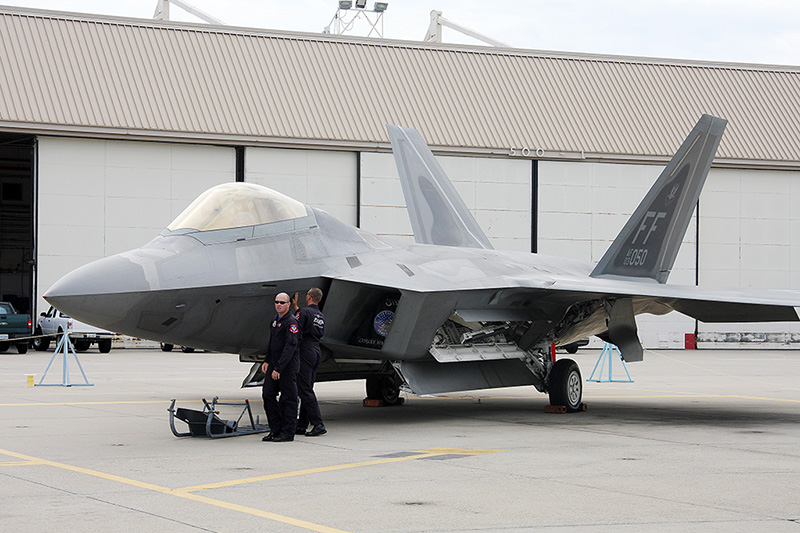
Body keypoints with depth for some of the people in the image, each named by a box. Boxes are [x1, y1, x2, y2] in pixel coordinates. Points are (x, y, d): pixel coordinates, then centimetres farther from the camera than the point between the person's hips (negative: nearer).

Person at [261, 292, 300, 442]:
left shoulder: (291, 322, -14)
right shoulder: (276, 320, 16)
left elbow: (290, 347, -21)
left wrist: (278, 368, -24)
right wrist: (266, 361, 16)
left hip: (288, 365, -9)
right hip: (274, 363, 9)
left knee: (288, 399, -3)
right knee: (268, 395, 6)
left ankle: (287, 433, 2)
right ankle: (275, 429, 13)